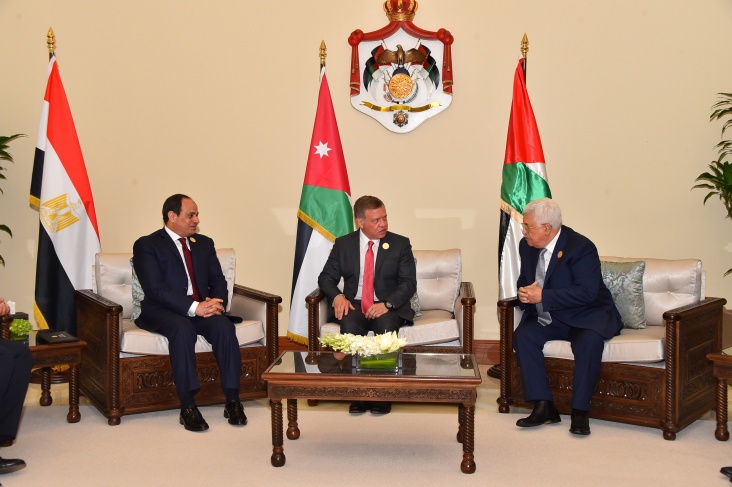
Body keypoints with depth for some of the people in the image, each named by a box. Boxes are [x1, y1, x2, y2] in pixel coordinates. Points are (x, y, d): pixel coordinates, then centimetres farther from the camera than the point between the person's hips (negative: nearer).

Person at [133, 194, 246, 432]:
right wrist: (194, 307, -25)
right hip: (163, 311, -4)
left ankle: (233, 401, -25)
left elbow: (218, 281, 13)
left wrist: (216, 303, -11)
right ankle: (188, 407, -32)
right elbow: (155, 289, -13)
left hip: (203, 308, 5)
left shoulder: (204, 243, 18)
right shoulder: (146, 245, -1)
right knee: (184, 329, -37)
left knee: (224, 326, -27)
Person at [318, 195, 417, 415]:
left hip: (389, 308, -1)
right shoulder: (343, 244, 7)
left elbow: (409, 282, -3)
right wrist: (337, 296, -14)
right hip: (354, 305, 1)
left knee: (386, 324, -35)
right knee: (349, 323, -33)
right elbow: (326, 277, 9)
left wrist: (387, 303, -21)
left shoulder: (400, 244, 3)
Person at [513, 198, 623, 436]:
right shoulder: (527, 246, 3)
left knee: (589, 341, -35)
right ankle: (544, 407, -20)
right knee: (522, 335, -21)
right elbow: (524, 281, 16)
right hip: (548, 318, 6)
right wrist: (524, 293, -11)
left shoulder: (581, 247, -19)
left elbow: (587, 292, -27)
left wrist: (543, 296, -28)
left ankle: (580, 412, -25)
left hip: (586, 317, -6)